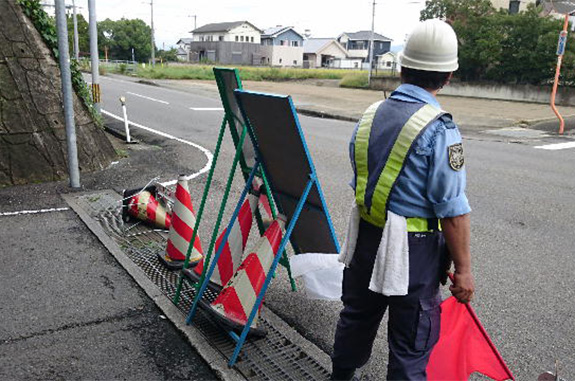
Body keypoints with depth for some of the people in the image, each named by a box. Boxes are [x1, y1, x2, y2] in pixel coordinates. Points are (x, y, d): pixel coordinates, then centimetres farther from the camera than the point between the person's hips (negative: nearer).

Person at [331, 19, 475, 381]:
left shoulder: (370, 115, 2)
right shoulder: (439, 128, -18)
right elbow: (452, 210, -18)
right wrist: (463, 269, -8)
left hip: (366, 238, 7)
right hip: (414, 251, -6)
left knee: (356, 317, 25)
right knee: (411, 344, 10)